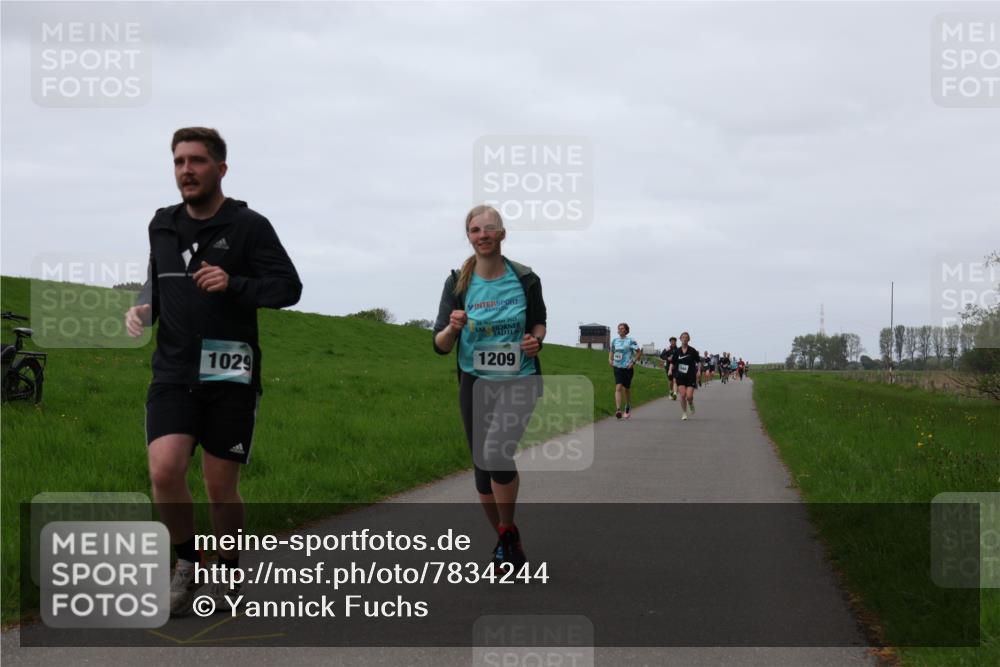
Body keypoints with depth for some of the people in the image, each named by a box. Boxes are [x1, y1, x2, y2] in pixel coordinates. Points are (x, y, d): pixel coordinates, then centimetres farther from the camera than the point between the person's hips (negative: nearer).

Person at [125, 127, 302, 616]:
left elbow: (289, 286, -6)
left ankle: (225, 577, 27)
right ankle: (187, 563, 8)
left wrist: (234, 284, -21)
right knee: (164, 472, -16)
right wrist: (142, 308, 6)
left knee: (221, 488, 4)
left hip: (230, 377, -3)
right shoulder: (162, 226, 12)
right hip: (173, 373, 3)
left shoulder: (248, 226, -4)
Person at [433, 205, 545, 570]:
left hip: (519, 380, -2)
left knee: (497, 453, -23)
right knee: (482, 466, 7)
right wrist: (453, 328, -26)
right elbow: (440, 346, -4)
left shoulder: (525, 279, -5)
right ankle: (504, 540, 28)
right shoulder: (458, 282, -5)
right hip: (475, 383, 2)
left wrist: (535, 340, -9)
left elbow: (539, 322, 13)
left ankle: (508, 532, 0)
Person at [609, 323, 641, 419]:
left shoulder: (631, 340, -4)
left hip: (628, 368, -2)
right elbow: (611, 351, 23)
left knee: (626, 389, 11)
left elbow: (639, 352, -2)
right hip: (617, 367, 2)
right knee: (618, 387, -14)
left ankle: (628, 407, 35)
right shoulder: (615, 341, 8)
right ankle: (618, 409, -23)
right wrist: (610, 359, 4)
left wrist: (633, 362, -12)